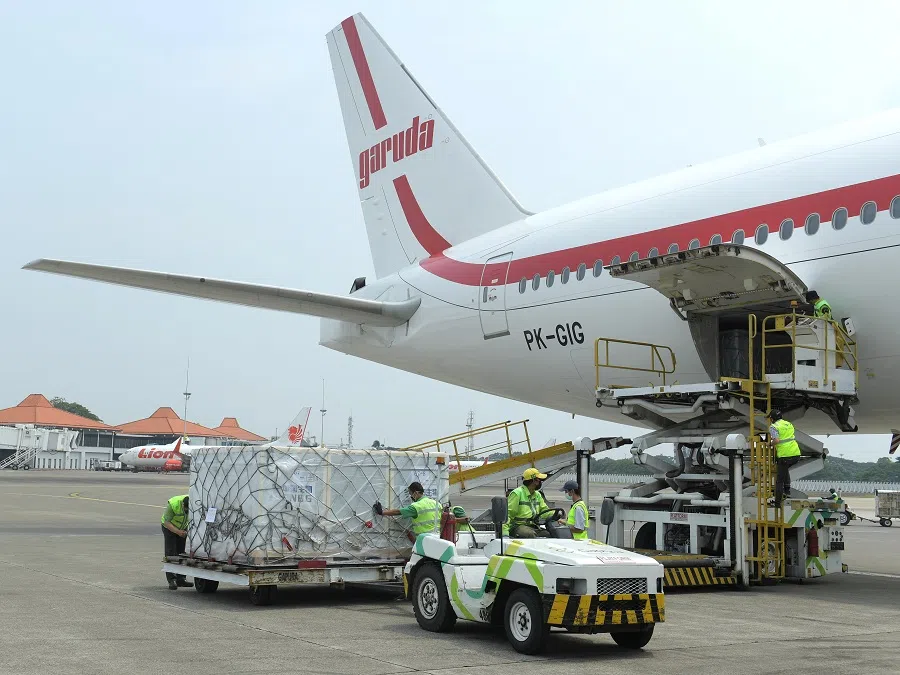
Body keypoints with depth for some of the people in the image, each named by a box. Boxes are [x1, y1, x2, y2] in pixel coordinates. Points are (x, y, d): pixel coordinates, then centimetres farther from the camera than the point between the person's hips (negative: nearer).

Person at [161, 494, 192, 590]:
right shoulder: (173, 504, -36)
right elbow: (167, 522, -29)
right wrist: (178, 532, -41)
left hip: (183, 528, 4)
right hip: (169, 527, -4)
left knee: (182, 553, 2)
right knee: (170, 553, -10)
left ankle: (181, 579, 9)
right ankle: (171, 580, -10)